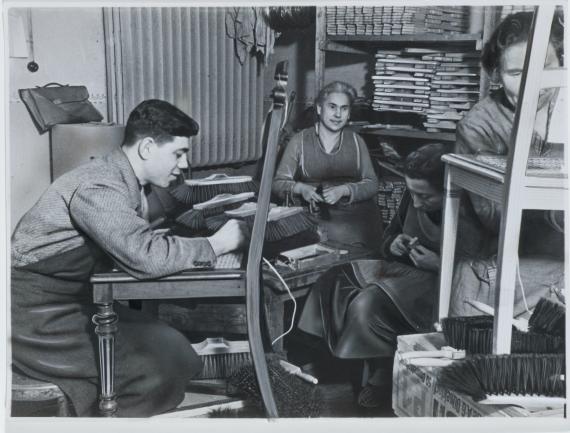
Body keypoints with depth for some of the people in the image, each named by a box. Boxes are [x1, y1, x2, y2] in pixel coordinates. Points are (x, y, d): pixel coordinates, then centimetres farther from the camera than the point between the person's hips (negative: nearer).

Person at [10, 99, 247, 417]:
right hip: (39, 313, -9)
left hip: (74, 299, 9)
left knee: (172, 348, 2)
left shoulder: (124, 180, 5)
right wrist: (215, 245, -22)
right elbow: (148, 256, -36)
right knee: (152, 372, -16)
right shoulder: (99, 188, -25)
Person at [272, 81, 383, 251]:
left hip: (356, 216, 2)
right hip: (315, 216, -1)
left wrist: (344, 190, -12)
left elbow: (372, 184, 7)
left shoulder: (356, 141, 13)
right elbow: (278, 183, 6)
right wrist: (300, 188, -15)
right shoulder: (299, 140, 8)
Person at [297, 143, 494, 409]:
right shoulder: (413, 199, -3)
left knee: (370, 304, -30)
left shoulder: (468, 223, -21)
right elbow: (387, 238, 13)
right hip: (405, 271, 8)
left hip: (440, 285, -8)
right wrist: (393, 245, -10)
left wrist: (440, 265, -27)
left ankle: (385, 376, -5)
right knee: (335, 281, -6)